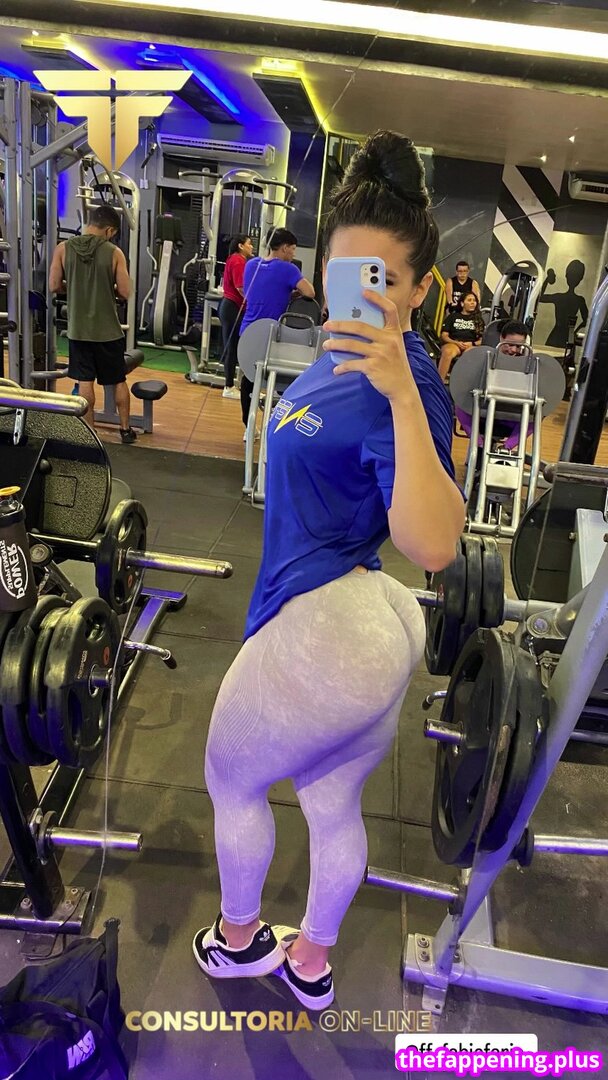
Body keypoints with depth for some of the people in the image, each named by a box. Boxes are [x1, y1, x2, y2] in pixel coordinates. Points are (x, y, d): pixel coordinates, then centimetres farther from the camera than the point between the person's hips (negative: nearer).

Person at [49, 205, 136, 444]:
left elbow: (54, 286, -1)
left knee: (85, 381, 8)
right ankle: (125, 429, 22)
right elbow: (125, 292, -10)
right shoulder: (114, 253, -10)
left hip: (78, 328, 1)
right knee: (119, 381, 13)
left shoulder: (63, 249, -4)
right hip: (108, 329, -1)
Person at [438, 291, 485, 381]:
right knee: (448, 352, -39)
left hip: (471, 346, 1)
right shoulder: (453, 316, 21)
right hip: (453, 343, -1)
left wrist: (472, 343, -5)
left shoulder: (479, 320, 26)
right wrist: (456, 343, -6)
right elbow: (444, 335, 11)